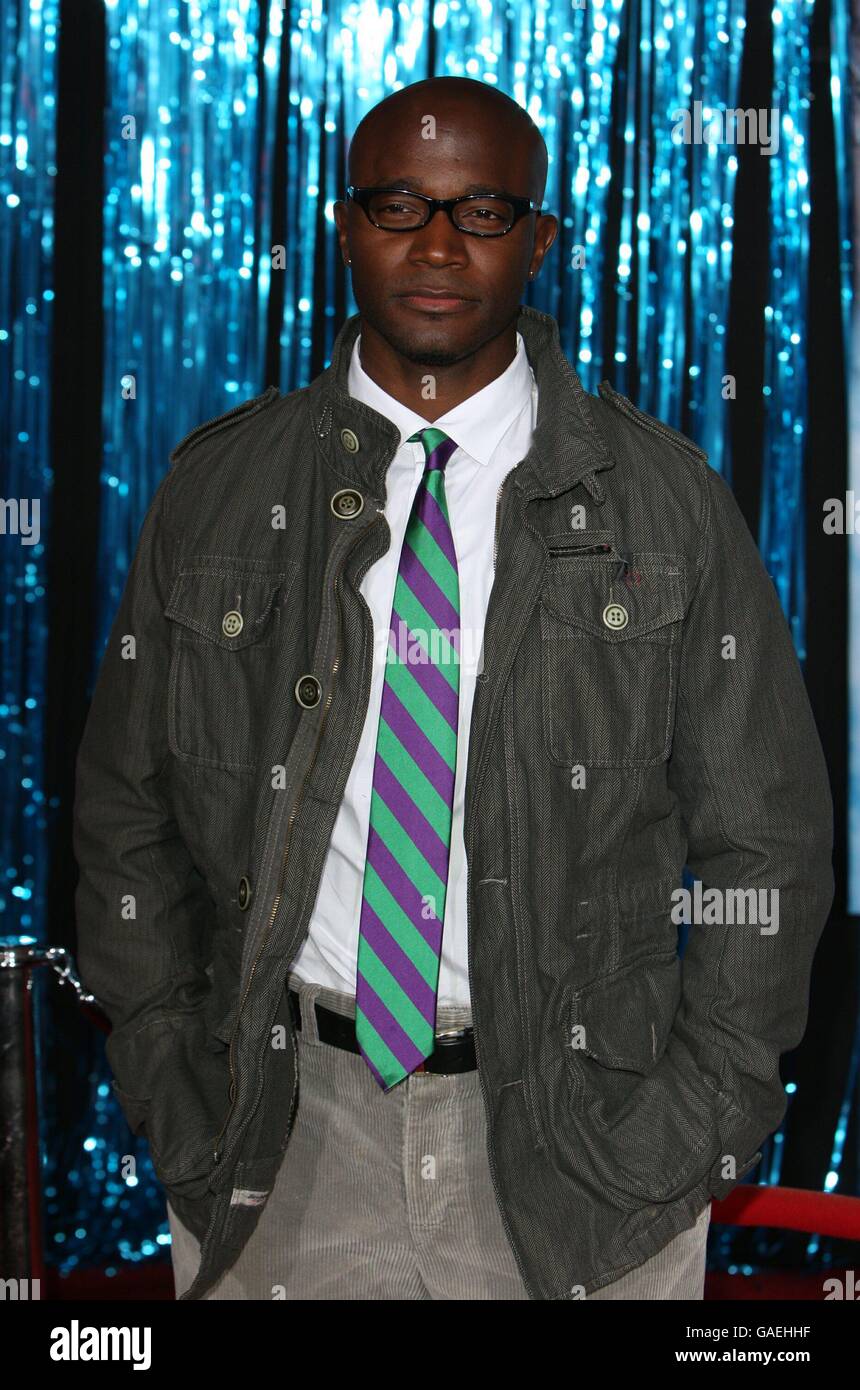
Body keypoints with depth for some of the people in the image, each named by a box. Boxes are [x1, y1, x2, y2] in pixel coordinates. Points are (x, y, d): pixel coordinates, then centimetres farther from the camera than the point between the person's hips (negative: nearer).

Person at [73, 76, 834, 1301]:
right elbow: (127, 809, 9)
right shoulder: (218, 489, 3)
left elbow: (767, 835, 2)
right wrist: (169, 1082, 2)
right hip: (286, 1124, 1)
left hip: (577, 1137, -1)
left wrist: (706, 1115, -5)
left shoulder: (665, 500, -1)